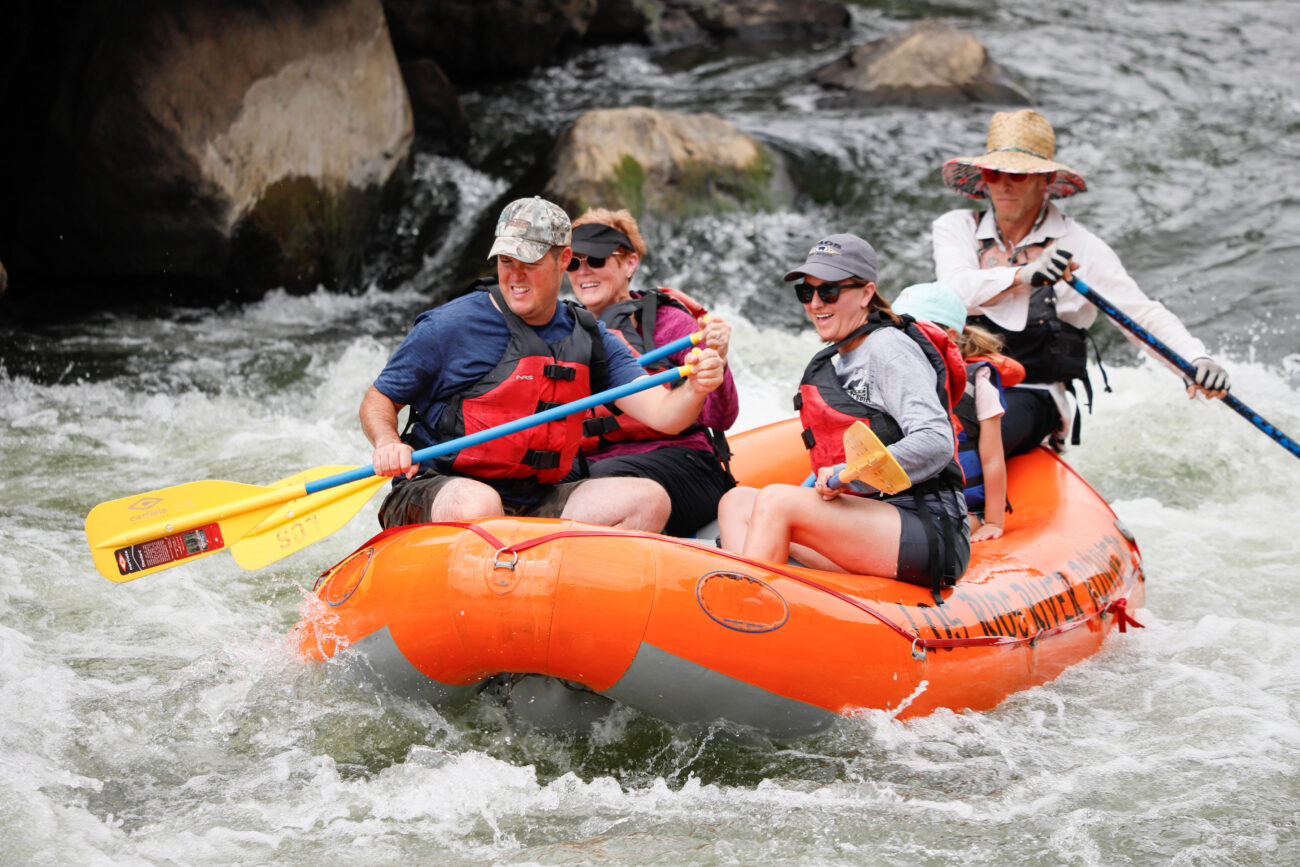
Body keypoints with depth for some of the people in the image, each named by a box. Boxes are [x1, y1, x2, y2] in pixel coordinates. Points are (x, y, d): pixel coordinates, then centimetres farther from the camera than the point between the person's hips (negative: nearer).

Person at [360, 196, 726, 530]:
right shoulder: (449, 327, -6)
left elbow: (663, 414, 1)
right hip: (436, 493, -5)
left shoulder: (589, 338, 8)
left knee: (649, 500, -10)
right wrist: (387, 443, -21)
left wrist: (695, 389, -23)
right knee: (478, 505, -40)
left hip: (533, 503, 5)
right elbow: (377, 401, 2)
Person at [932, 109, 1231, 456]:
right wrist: (1024, 275, -27)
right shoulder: (956, 228, 9)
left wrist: (1196, 358, -18)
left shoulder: (1080, 247, 5)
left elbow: (1142, 314, 0)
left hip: (1034, 396, -2)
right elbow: (955, 291, -11)